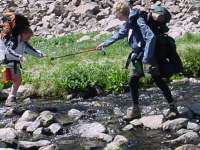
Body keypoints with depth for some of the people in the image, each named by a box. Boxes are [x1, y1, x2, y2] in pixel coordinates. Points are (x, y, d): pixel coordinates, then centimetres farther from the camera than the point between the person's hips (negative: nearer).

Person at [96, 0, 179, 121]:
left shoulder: (138, 20, -18)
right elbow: (119, 35, 31)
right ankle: (136, 110, 19)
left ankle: (173, 108, -4)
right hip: (138, 57, 9)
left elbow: (151, 37, -26)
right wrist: (105, 44, 38)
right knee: (133, 82, 10)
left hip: (148, 55, -9)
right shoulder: (128, 23, 12)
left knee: (158, 80, -9)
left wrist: (146, 57, -27)